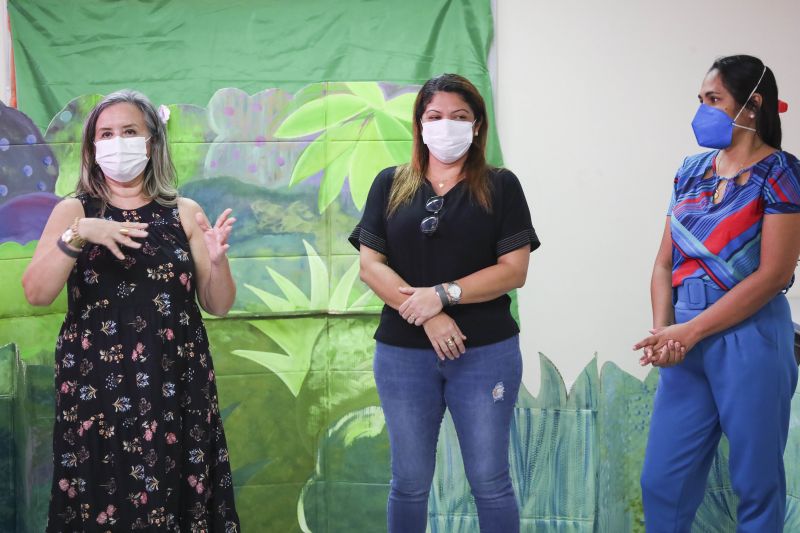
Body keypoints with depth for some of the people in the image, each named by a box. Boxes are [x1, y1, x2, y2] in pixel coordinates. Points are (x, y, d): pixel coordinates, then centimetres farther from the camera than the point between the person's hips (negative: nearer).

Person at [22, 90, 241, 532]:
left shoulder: (184, 213, 5)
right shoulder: (73, 211, 3)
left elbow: (218, 305, 4)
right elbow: (36, 294, -9)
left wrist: (217, 259, -15)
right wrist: (77, 235, -23)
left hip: (175, 391, 1)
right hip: (94, 392, -1)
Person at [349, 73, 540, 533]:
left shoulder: (501, 186, 2)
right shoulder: (390, 185, 6)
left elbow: (514, 270, -6)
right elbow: (370, 265, -2)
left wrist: (443, 294, -17)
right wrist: (427, 316, -15)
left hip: (486, 352, -1)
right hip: (403, 353, 2)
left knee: (490, 481, 5)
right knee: (410, 482, 10)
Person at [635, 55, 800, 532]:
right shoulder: (693, 171, 11)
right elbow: (666, 261, 10)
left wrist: (689, 332, -15)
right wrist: (662, 331, -8)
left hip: (750, 342, -5)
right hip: (687, 342, 6)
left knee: (756, 482, 5)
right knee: (662, 480, 7)